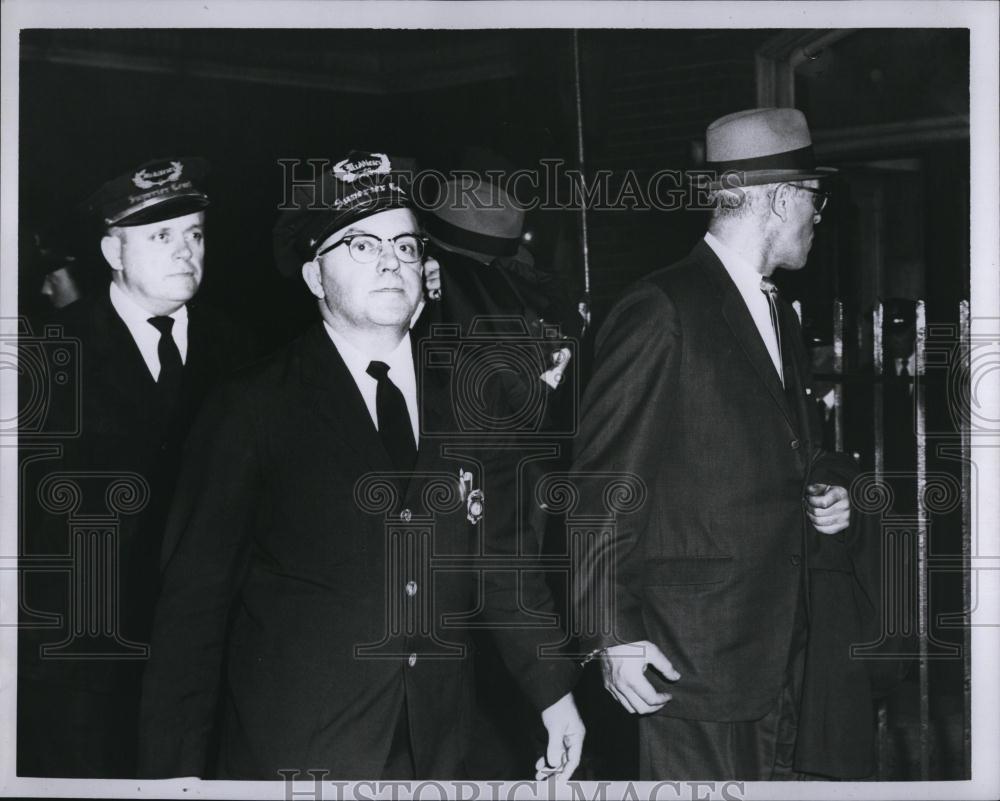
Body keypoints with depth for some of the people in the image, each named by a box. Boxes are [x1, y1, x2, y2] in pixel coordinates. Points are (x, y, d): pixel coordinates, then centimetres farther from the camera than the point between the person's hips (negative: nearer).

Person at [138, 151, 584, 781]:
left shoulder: (458, 408, 7)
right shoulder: (255, 410, -6)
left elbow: (500, 558, 14)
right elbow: (194, 600, -8)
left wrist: (554, 690, 14)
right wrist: (177, 769, -12)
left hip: (437, 752, 4)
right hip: (289, 758, -4)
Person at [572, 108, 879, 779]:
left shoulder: (780, 317, 19)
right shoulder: (661, 311, -9)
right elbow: (603, 484, -12)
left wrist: (829, 501, 8)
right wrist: (614, 633, -15)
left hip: (790, 658, 8)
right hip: (699, 658, -8)